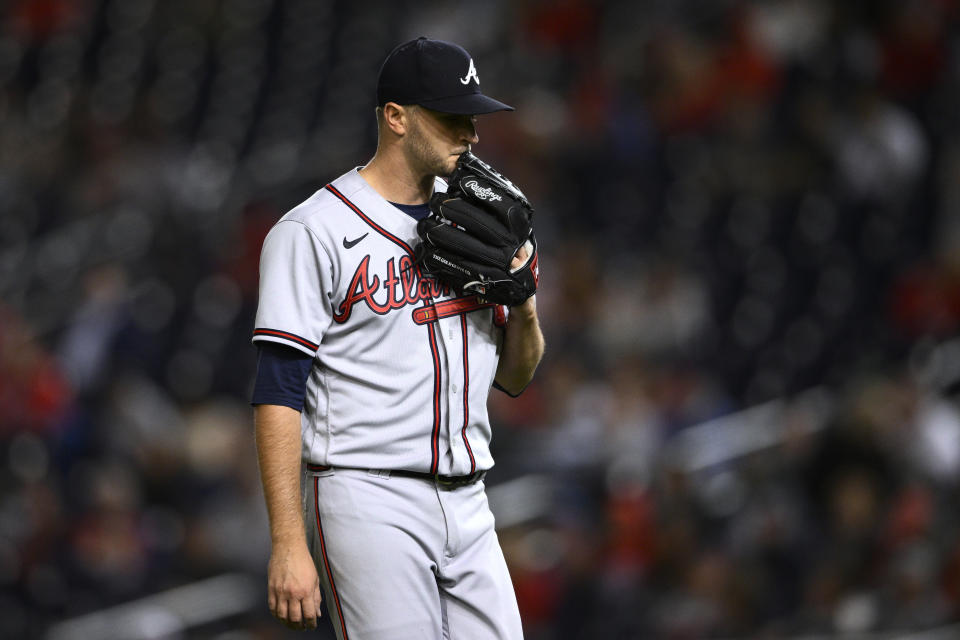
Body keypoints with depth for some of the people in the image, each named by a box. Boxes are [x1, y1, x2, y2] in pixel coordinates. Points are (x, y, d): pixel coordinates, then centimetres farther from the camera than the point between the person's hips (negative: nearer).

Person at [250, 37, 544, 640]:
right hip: (367, 500, -7)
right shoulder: (315, 232, -6)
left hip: (467, 508, 7)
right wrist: (288, 544, -18)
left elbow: (514, 377, 20)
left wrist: (524, 307, -3)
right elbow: (278, 395, -11)